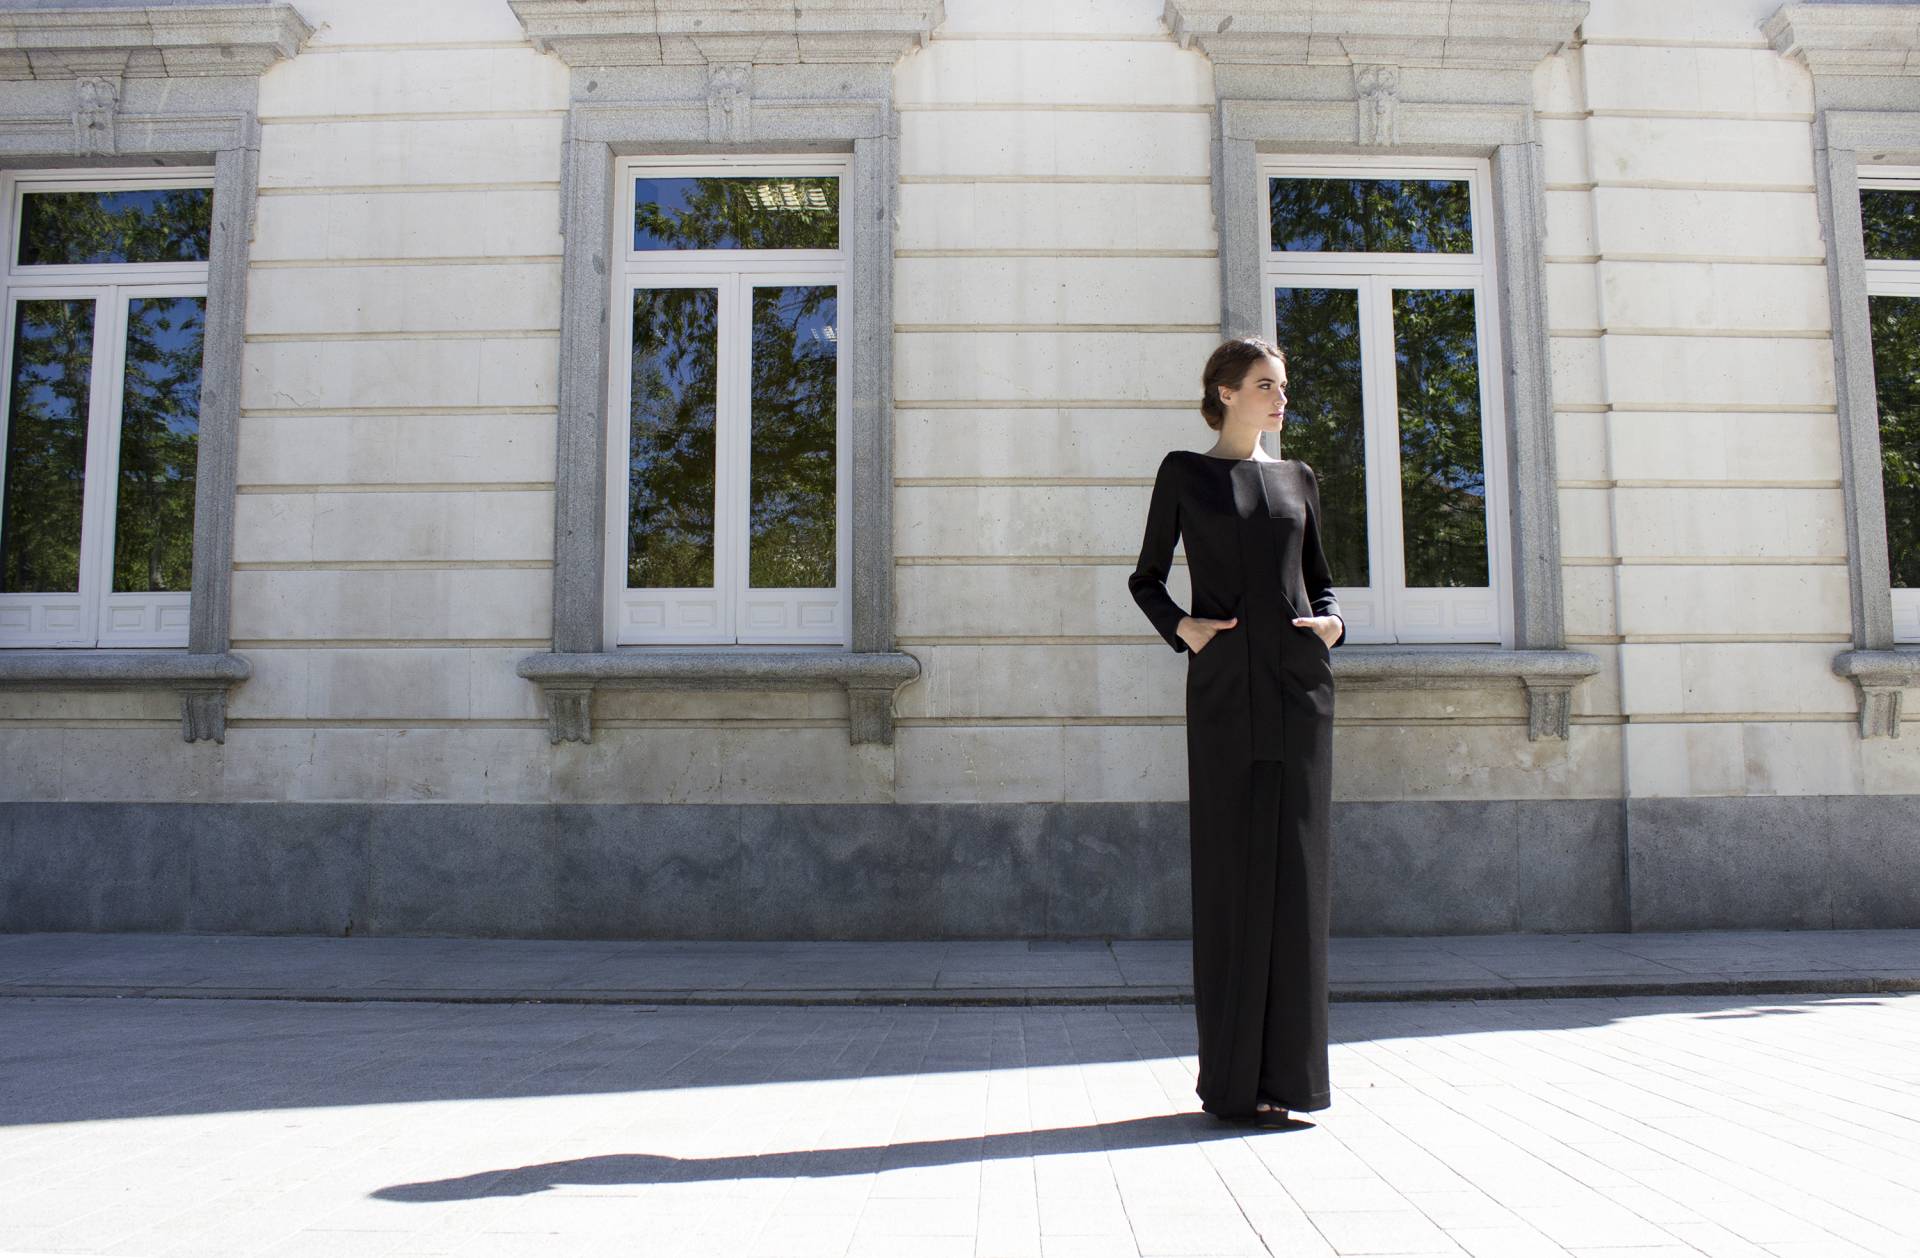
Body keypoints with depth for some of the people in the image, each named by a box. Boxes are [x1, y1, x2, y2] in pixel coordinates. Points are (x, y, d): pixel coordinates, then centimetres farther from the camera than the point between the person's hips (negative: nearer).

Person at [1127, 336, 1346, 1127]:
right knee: (1232, 873, -4)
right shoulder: (1183, 473, 7)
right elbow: (1146, 578, 10)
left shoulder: (1298, 480, 16)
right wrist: (1180, 628, -9)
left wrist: (1334, 622, 0)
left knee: (1295, 868, 1)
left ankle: (1289, 1070, 9)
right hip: (1224, 686, -3)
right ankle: (1232, 1079, 5)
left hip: (1300, 685, 4)